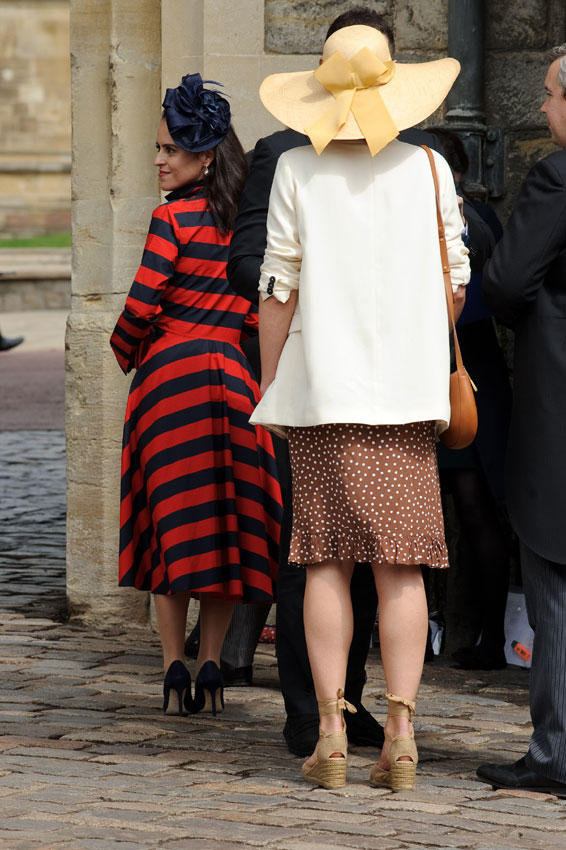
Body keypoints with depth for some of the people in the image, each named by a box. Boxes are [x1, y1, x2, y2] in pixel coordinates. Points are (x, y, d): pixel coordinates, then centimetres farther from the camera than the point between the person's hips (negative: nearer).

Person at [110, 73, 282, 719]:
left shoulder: (174, 218, -8)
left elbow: (141, 306, -10)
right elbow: (257, 310, 12)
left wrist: (126, 352, 7)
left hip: (169, 370, -4)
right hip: (232, 371, 4)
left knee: (171, 521, 2)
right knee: (222, 521, 8)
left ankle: (174, 675, 0)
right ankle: (210, 671, 6)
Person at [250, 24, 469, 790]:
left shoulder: (298, 170, -2)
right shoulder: (428, 169, 1)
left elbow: (278, 287, -2)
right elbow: (455, 281, 5)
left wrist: (267, 385, 8)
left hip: (321, 386, -1)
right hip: (407, 384, 1)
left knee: (327, 561, 4)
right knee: (401, 566, 1)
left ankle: (331, 734, 1)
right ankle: (400, 735, -3)